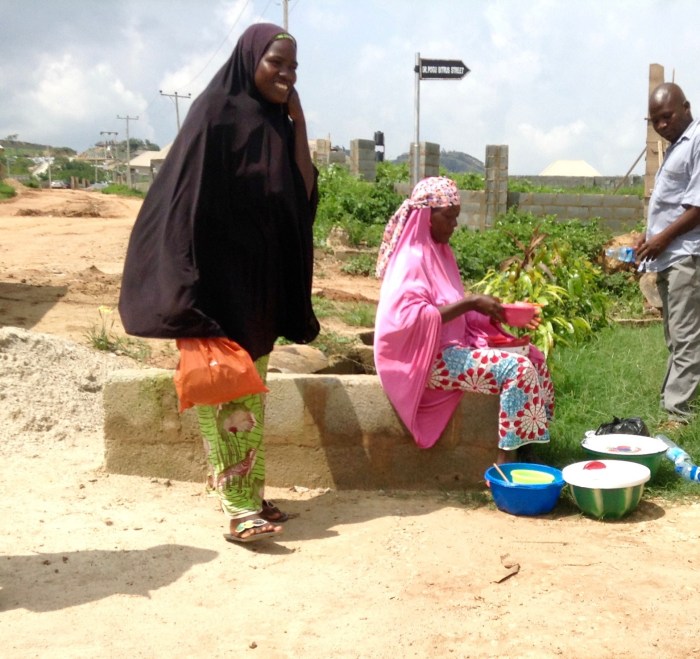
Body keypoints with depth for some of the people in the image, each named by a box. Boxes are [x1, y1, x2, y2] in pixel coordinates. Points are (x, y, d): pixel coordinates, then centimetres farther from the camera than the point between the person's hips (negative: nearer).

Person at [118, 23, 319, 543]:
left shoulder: (277, 125, 11)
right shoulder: (215, 114, -10)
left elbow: (303, 195, 3)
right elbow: (190, 203, -15)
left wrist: (298, 122, -1)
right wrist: (197, 289, -20)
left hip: (260, 285, 8)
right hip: (221, 284, -8)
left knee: (250, 394, 12)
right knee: (226, 395, -5)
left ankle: (250, 494, 21)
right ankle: (239, 508, -2)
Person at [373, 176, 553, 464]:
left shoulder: (439, 253, 14)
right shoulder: (412, 258, -14)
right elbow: (410, 317, -25)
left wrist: (482, 309, -1)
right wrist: (469, 303, -24)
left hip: (453, 346, 10)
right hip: (429, 357, -10)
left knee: (533, 359, 3)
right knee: (517, 368, -23)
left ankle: (529, 448, 2)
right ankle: (505, 462, -20)